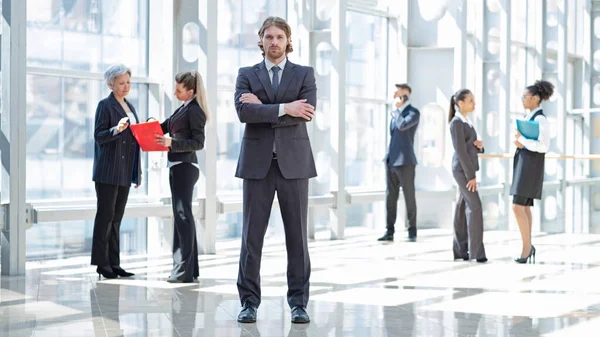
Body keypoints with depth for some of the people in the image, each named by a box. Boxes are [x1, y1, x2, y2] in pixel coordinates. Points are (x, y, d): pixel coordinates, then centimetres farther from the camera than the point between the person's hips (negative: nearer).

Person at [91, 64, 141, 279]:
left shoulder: (130, 107, 18)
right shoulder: (105, 106, -4)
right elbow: (99, 136, -11)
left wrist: (138, 172, 17)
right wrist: (117, 129, -29)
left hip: (125, 171, 7)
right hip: (108, 171, -7)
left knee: (116, 218, 8)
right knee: (105, 216, -6)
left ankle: (114, 263, 11)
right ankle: (101, 263, -3)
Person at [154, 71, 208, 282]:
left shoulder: (195, 110, -12)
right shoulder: (182, 109, 15)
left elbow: (198, 142, -17)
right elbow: (166, 126, 23)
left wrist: (172, 143, -26)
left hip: (185, 167, -10)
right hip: (176, 166, 10)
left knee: (183, 214, -10)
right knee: (181, 215, 12)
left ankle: (184, 271, -9)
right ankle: (190, 268, 19)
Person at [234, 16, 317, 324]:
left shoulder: (304, 74, 9)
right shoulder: (247, 75, 9)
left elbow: (306, 112, -8)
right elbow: (244, 112, -8)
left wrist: (262, 107, -9)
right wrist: (283, 108, -15)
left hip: (294, 161, 0)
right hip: (257, 162, 0)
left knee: (297, 235, 2)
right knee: (252, 235, 0)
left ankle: (298, 302, 9)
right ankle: (249, 302, 7)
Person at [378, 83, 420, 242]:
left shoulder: (413, 113, -8)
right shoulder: (397, 112, 18)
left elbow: (402, 126, -26)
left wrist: (397, 110, -10)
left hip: (405, 161, -7)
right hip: (391, 160, 7)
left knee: (409, 197, 1)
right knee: (390, 197, 4)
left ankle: (412, 231, 10)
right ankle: (390, 232, 5)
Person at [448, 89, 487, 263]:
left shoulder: (466, 122, 17)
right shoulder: (457, 122, -12)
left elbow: (472, 148, 22)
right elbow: (461, 151, -18)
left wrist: (479, 145, -2)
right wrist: (471, 175, -20)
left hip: (467, 169, 9)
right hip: (462, 170, -9)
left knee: (463, 208, 8)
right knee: (475, 206, -11)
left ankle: (460, 250, 10)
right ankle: (476, 251, -9)